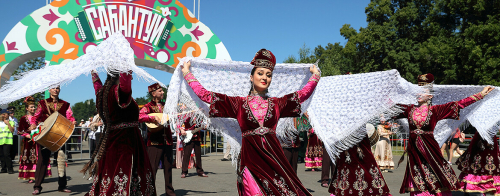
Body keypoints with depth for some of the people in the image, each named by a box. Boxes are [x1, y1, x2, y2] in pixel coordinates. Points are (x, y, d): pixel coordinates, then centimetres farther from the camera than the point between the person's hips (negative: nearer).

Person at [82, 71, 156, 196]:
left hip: (109, 141, 9)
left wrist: (94, 73, 53)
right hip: (126, 141, -9)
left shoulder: (102, 92, 12)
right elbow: (125, 82, -39)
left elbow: (97, 84, 36)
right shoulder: (119, 90, -15)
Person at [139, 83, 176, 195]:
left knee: (168, 167, 12)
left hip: (167, 141, 6)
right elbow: (139, 116, -18)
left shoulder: (166, 106, 17)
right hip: (154, 142, -5)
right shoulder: (148, 107, -1)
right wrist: (153, 118, -27)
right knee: (152, 168, -5)